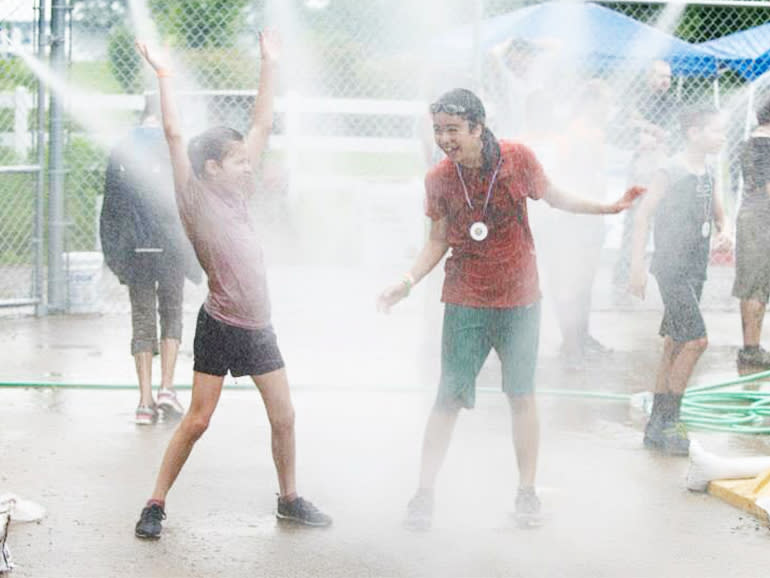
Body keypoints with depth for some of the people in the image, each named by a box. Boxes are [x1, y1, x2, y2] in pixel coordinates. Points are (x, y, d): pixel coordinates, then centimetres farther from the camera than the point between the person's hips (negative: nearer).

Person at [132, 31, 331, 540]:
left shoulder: (236, 192, 8)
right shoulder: (196, 197, -8)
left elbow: (263, 124, 13)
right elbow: (174, 133, -14)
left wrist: (270, 66, 13)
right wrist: (163, 74, -12)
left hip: (259, 327, 6)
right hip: (219, 326, -6)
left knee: (284, 417, 8)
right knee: (197, 421, -3)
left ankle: (289, 498, 24)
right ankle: (156, 504, 7)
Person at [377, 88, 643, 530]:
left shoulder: (517, 159, -8)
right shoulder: (439, 179, -5)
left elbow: (553, 196, 8)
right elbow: (438, 241, 4)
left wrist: (609, 208, 3)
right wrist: (408, 282, -9)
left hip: (520, 298, 0)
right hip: (465, 302, 0)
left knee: (523, 395, 7)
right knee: (450, 398, -2)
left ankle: (527, 491, 19)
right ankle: (425, 494, 6)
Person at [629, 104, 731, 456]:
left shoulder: (708, 174, 11)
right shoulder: (670, 173, -12)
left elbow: (718, 213, 22)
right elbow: (642, 215, -12)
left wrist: (724, 232, -2)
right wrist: (637, 266, -17)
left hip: (695, 269, 8)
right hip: (671, 266, -8)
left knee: (676, 345, 10)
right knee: (696, 340, -16)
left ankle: (656, 427, 16)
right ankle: (668, 420, -6)